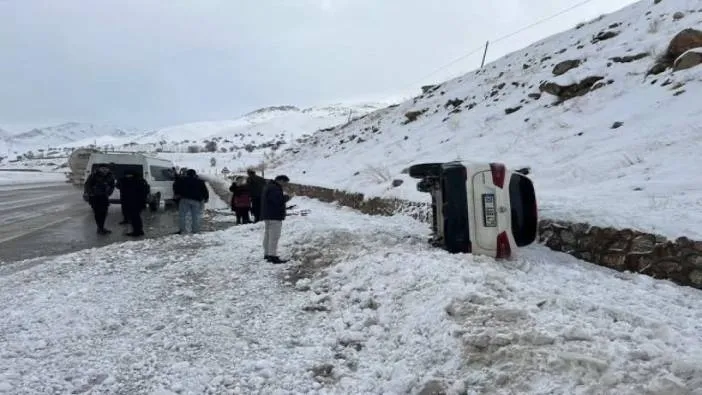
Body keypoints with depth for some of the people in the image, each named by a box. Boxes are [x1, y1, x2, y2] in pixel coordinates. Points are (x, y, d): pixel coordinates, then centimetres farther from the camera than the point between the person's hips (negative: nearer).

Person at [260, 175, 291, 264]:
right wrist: (286, 197, -9)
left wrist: (283, 196, 9)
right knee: (274, 236, -10)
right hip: (274, 216, -11)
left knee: (267, 235, 15)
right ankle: (273, 256, -10)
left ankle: (267, 254, 23)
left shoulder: (269, 187, 18)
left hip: (267, 216, 11)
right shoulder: (274, 189, -18)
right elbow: (279, 200, -27)